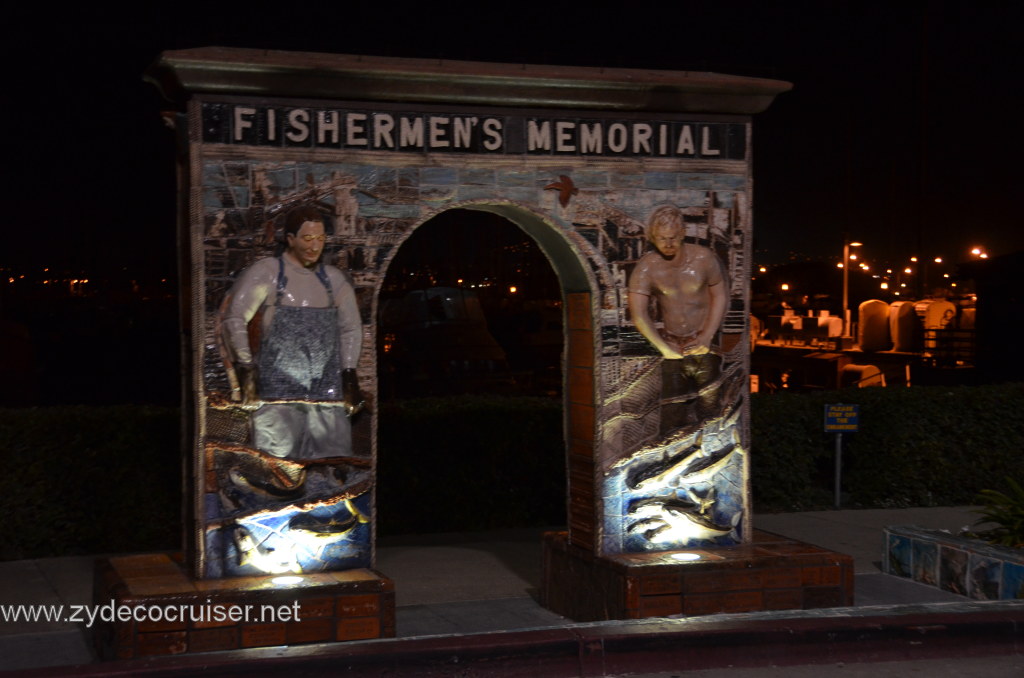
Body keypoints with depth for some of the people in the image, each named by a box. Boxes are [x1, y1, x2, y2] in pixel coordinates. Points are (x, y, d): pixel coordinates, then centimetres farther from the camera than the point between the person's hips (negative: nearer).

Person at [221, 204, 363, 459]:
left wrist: (349, 375, 12)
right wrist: (246, 367, -7)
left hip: (326, 389, 4)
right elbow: (234, 318, -1)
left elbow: (351, 328, 20)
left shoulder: (334, 279, 14)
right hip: (278, 388, -4)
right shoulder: (267, 273, 1)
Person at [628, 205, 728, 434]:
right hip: (671, 344, 0)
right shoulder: (646, 267, -8)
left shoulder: (703, 258, -4)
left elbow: (720, 296, 5)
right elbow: (638, 314, -11)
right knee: (672, 413, -6)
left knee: (709, 403, -11)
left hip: (703, 343, 0)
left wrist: (707, 336, -4)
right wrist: (664, 348, -16)